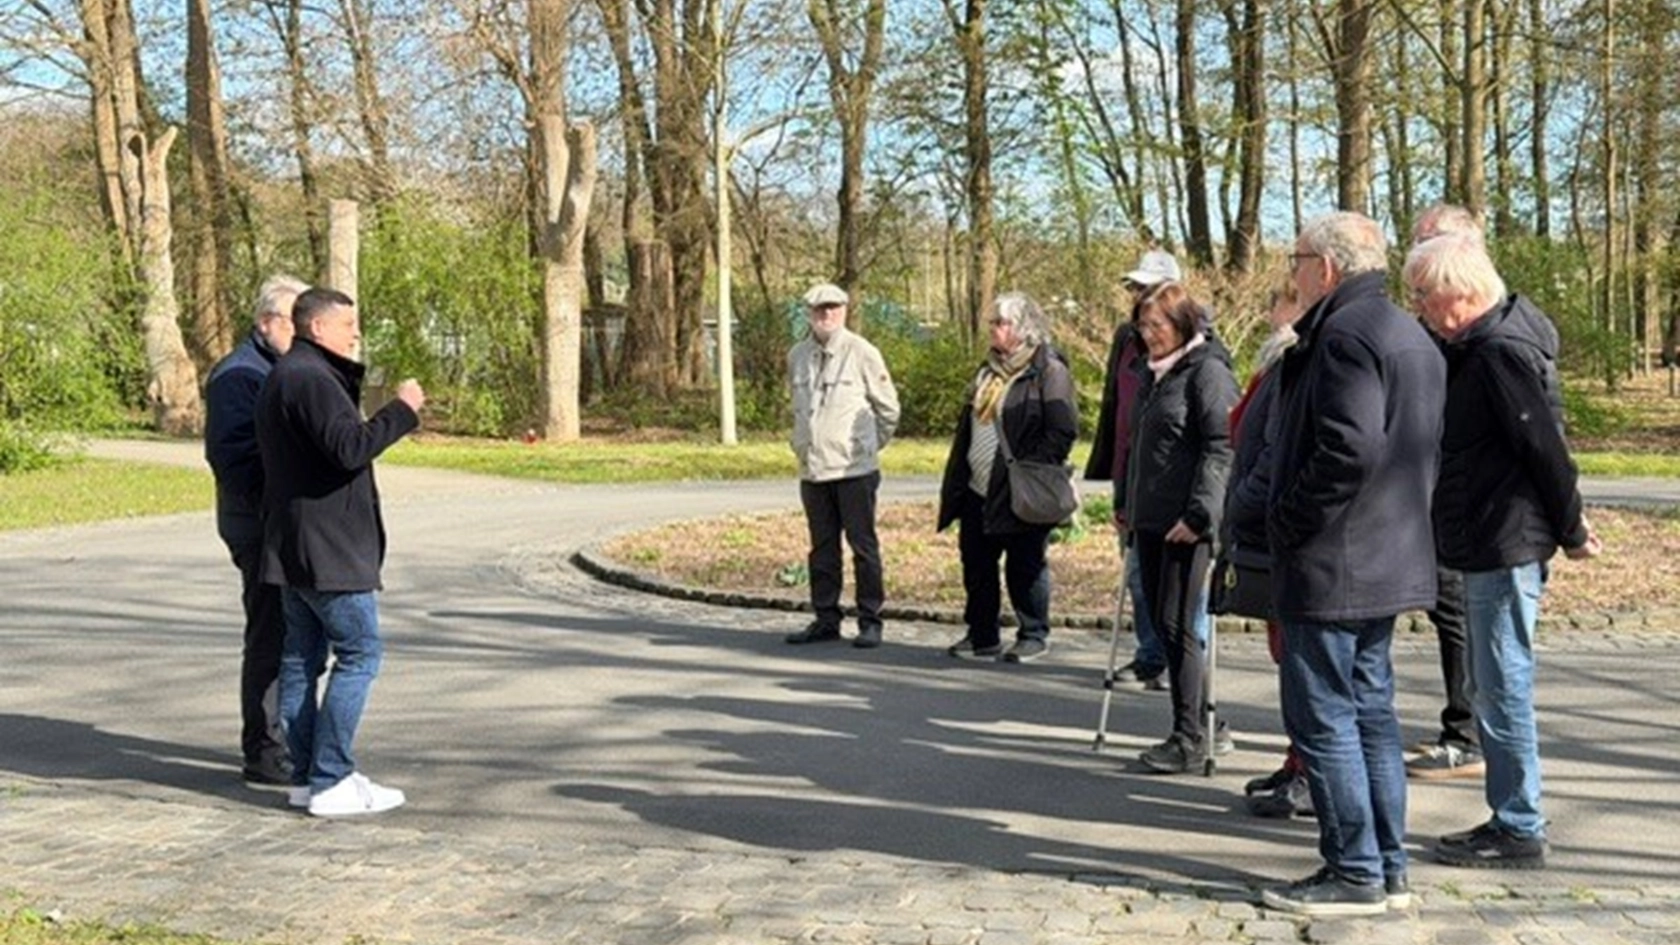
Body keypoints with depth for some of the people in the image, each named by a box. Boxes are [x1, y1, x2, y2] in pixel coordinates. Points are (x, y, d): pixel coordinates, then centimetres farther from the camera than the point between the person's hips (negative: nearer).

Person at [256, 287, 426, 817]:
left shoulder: (284, 377, 19)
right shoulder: (310, 379, -15)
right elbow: (349, 449, -25)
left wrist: (351, 379, 14)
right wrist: (402, 411, -15)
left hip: (293, 548, 11)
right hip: (326, 549, -11)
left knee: (301, 660, 11)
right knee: (359, 654, -7)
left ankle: (306, 776, 16)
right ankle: (330, 782, -6)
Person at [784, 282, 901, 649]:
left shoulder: (862, 353, -5)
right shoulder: (797, 356, 9)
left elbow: (888, 408, 4)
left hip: (855, 468, -5)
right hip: (813, 468, 5)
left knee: (863, 546, -1)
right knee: (822, 547, 11)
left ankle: (870, 622, 5)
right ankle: (825, 620, 18)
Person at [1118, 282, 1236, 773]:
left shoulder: (1207, 371, -9)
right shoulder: (1153, 374, 18)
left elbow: (1222, 447, -15)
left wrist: (1199, 514, -20)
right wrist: (1127, 502, 23)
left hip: (1187, 524, -9)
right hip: (1150, 519, 9)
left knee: (1176, 626, -8)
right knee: (1161, 623, 10)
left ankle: (1190, 740, -1)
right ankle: (1194, 723, 19)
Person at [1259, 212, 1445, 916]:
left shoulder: (1345, 335, -17)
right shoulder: (1412, 337, 16)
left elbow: (1348, 451, -27)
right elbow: (1423, 451, 19)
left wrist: (1287, 521, -16)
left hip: (1329, 566, -10)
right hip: (1390, 562, 10)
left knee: (1323, 718, -2)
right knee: (1370, 711, 15)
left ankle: (1354, 876, 4)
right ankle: (1387, 869, 22)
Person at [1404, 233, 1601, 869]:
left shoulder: (1503, 350, -18)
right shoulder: (1477, 346, 13)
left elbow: (1545, 445, -17)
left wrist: (1571, 531, -9)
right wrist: (1567, 519, 18)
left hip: (1506, 545, -10)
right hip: (1489, 543, 10)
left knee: (1503, 687, -3)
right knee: (1490, 688, 16)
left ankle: (1519, 830, 7)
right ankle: (1511, 820, 25)